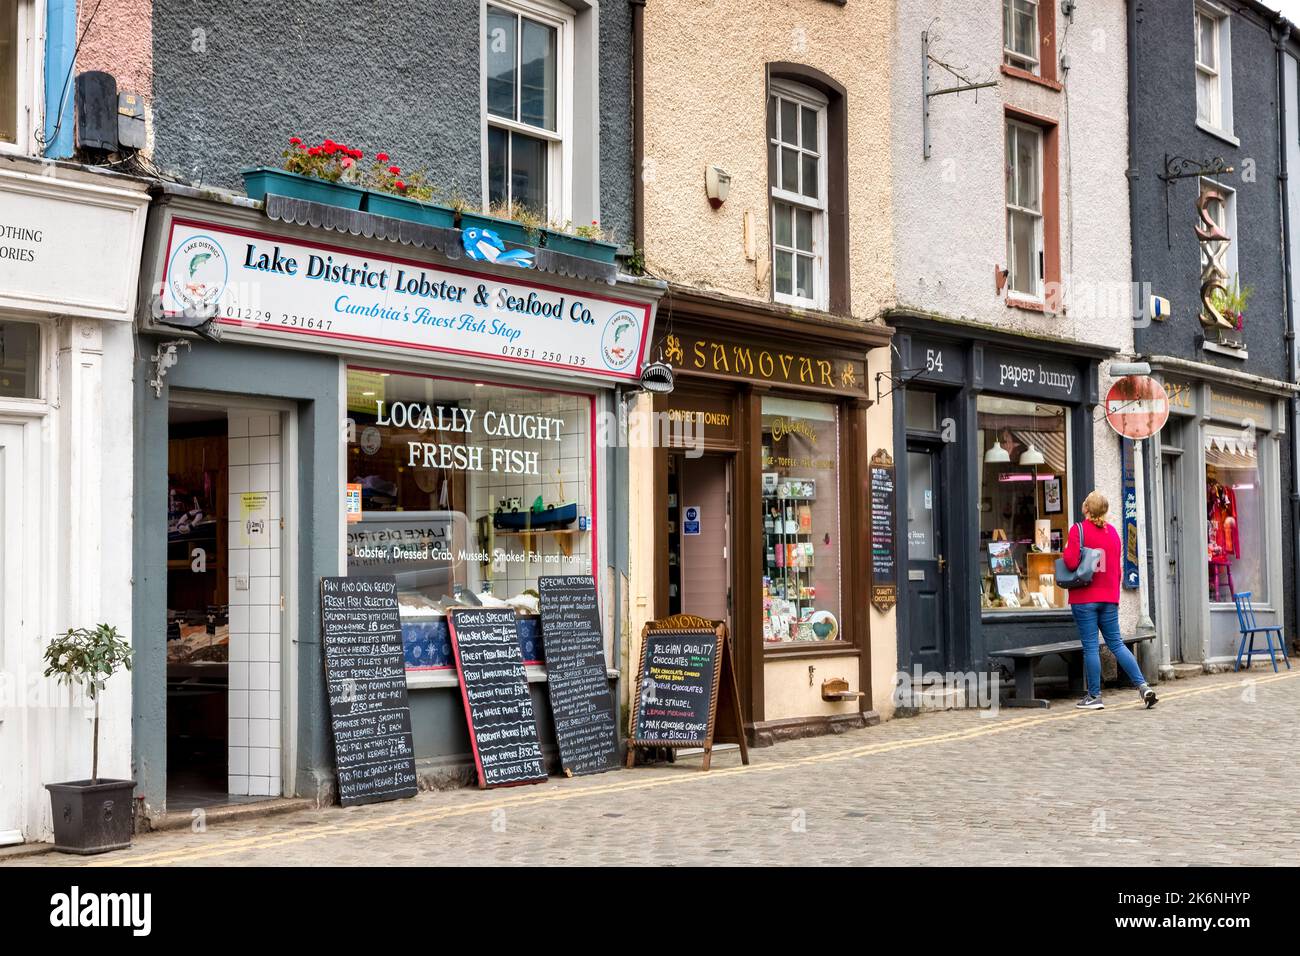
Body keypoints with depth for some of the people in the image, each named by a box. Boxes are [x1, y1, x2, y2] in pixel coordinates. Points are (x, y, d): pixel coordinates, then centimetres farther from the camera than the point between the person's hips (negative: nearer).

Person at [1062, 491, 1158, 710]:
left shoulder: (1078, 529, -9)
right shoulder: (1112, 531, 9)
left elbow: (1071, 563, -18)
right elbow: (1117, 566, 13)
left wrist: (1066, 551, 3)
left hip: (1084, 598, -5)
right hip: (1109, 597, 5)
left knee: (1090, 647, -1)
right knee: (1116, 644, 11)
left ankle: (1094, 696, 3)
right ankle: (1143, 686, 3)